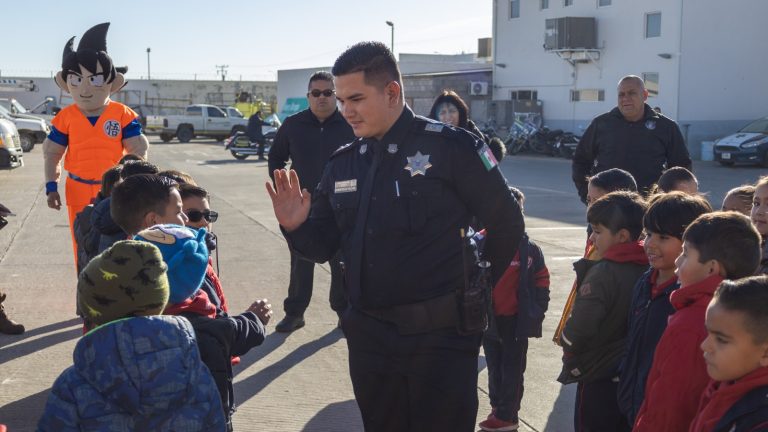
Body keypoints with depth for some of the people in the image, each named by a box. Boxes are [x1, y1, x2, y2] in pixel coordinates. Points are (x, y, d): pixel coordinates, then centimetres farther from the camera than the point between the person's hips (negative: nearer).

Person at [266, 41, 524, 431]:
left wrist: (474, 290, 4)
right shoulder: (342, 163, 6)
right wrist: (296, 227, -11)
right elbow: (323, 247, 10)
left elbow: (507, 225, -3)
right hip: (368, 336, 6)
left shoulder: (451, 147, -11)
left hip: (441, 337, -5)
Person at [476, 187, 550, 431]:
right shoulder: (480, 244, -8)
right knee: (494, 368, 17)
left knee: (512, 370, 7)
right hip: (489, 319, 2)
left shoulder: (529, 248, -7)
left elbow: (541, 282, 0)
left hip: (516, 321, -2)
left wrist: (536, 313, -4)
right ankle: (498, 408, 32)